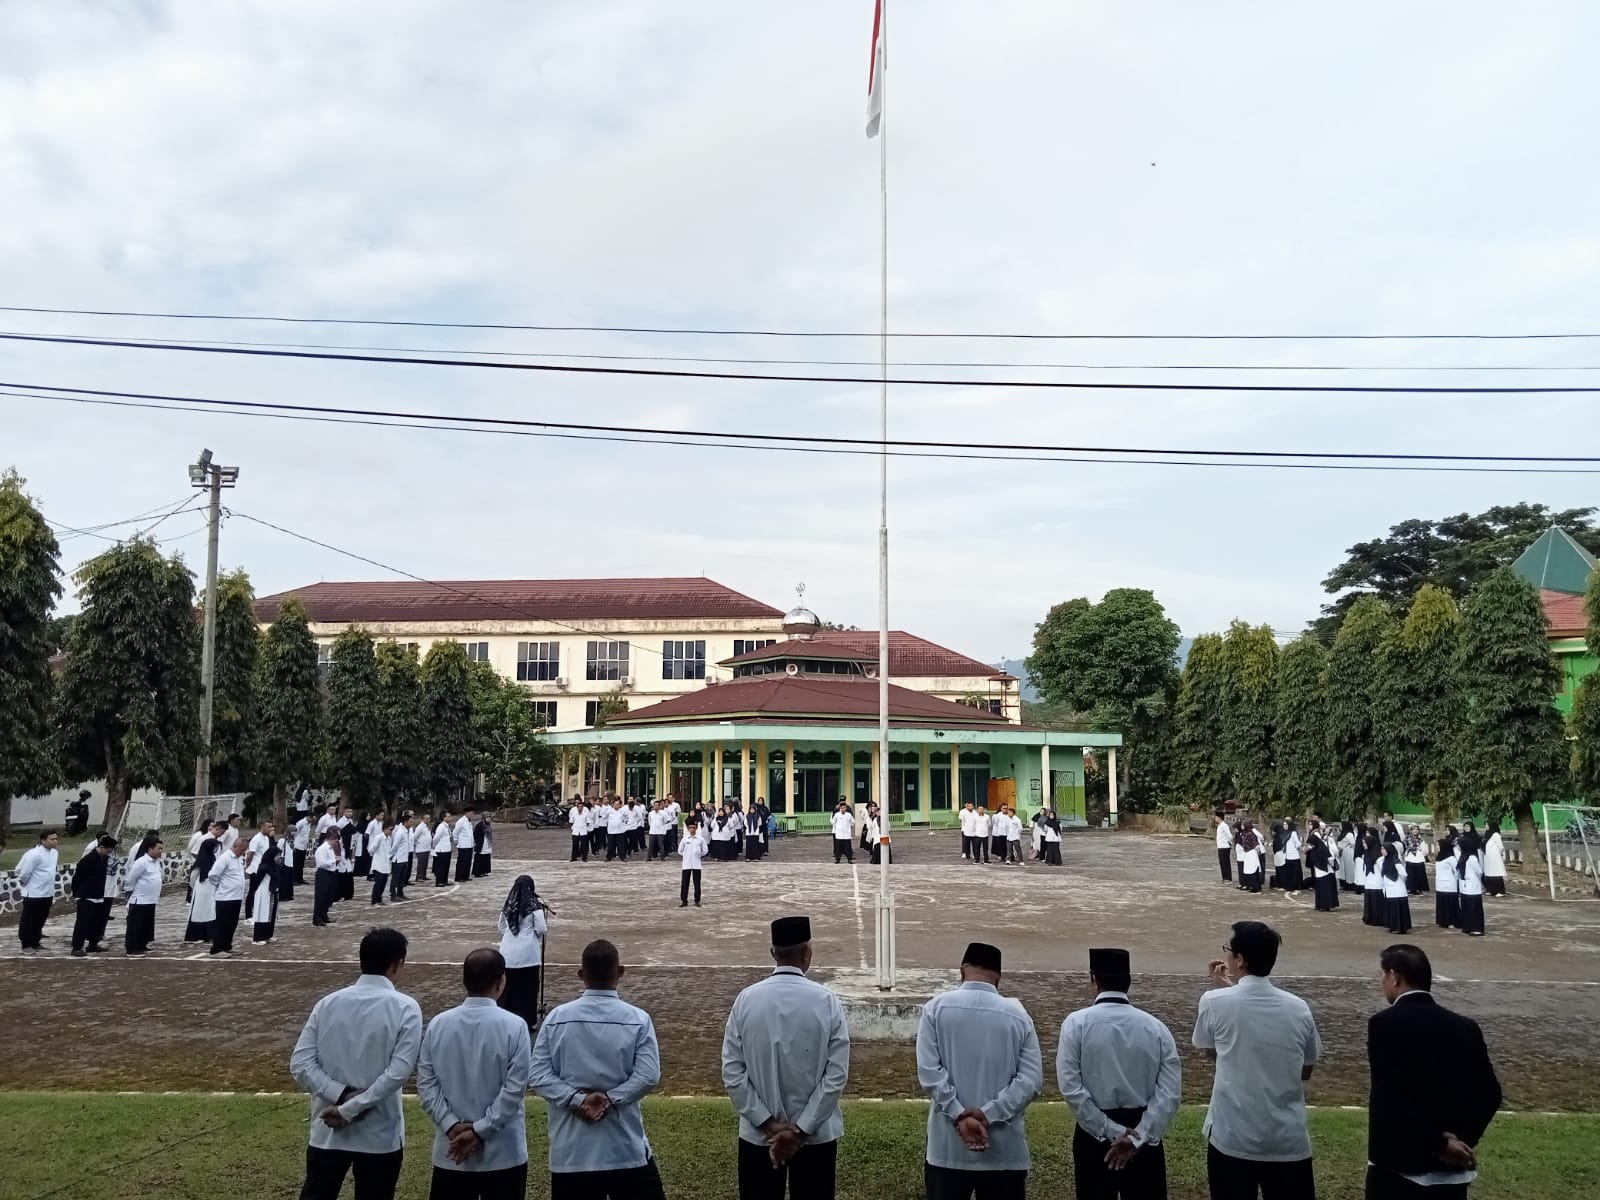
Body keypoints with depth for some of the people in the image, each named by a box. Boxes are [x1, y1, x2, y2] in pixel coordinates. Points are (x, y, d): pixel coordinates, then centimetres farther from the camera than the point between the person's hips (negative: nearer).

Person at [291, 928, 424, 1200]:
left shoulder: (327, 1003, -1)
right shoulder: (405, 1008, -12)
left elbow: (300, 1064, -6)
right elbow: (399, 1071, -20)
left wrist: (341, 1095, -11)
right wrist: (350, 1108, -14)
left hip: (327, 1132, 3)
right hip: (379, 1136, -3)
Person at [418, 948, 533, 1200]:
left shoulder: (438, 1024, -2)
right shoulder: (513, 1026, -13)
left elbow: (426, 1083, -3)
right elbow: (515, 1088, -16)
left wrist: (451, 1126, -7)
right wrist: (480, 1130, -11)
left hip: (450, 1151, 3)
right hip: (502, 1153, -3)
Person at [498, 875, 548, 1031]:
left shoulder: (507, 905, 7)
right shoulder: (534, 905, -9)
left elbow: (501, 928, 15)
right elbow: (541, 929, -10)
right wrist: (546, 924, 10)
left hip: (508, 952, 5)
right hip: (528, 953, -4)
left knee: (507, 987, 12)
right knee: (527, 988, 4)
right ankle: (527, 1021, 6)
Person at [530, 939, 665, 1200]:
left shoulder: (556, 1018, -1)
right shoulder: (638, 1019, -6)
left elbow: (539, 1076, -5)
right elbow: (648, 1076, -14)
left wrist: (577, 1099, -10)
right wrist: (610, 1099, -12)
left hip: (570, 1148, 2)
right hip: (625, 1146, -1)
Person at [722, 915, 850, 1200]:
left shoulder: (746, 1000, -8)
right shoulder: (827, 1002, -11)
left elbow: (732, 1072, -8)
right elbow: (837, 1074, -13)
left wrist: (768, 1124, -7)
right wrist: (801, 1129, -9)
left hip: (757, 1134, 1)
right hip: (817, 1134, -1)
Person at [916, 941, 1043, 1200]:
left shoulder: (937, 1008, -2)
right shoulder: (1017, 1014, 0)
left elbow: (929, 1071, -10)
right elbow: (1031, 1079, -7)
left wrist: (959, 1116, -11)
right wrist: (989, 1114, -11)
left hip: (948, 1146, 0)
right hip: (1005, 1149, 1)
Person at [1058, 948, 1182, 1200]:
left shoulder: (1077, 1023, -8)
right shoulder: (1155, 1027, -1)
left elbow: (1070, 1086, -14)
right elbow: (1171, 1092, -8)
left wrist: (1110, 1132, -10)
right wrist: (1137, 1137, -11)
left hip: (1094, 1133, -2)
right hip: (1144, 1134, 2)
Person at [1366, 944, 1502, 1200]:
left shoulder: (1384, 1023, -12)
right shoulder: (1465, 1027, 6)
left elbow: (1390, 1095, -20)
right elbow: (1490, 1093, 4)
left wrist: (1440, 1143, -13)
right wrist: (1461, 1138, -3)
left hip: (1397, 1164, -5)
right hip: (1452, 1169, 5)